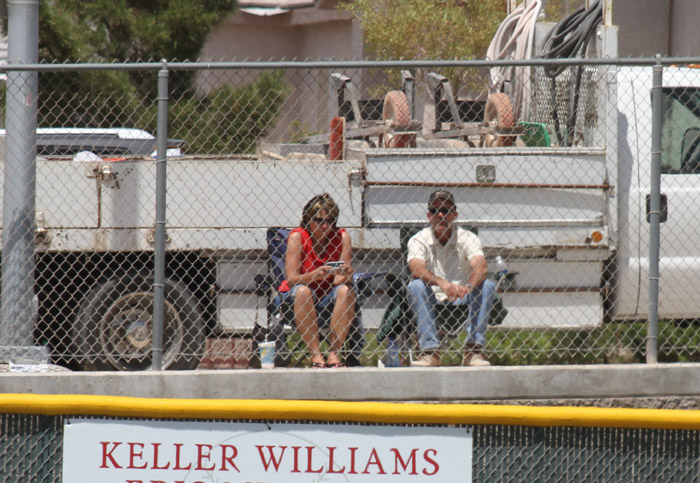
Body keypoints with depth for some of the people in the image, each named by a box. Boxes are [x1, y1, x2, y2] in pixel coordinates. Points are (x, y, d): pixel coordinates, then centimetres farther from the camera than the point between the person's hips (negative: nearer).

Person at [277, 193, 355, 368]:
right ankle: (315, 355, -32)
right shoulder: (297, 237, -11)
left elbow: (340, 281, -12)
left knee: (346, 290, -28)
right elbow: (291, 279, -19)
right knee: (303, 291, -34)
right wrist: (315, 275, -37)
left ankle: (333, 354, -26)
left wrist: (345, 274, -36)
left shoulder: (342, 237, -6)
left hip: (329, 298, 2)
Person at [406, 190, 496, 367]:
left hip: (462, 302, 1)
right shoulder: (419, 240, -3)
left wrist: (469, 286, -44)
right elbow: (416, 269, -24)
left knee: (487, 286, -25)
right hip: (431, 302, -1)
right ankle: (429, 351, -35)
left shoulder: (467, 238, -2)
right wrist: (441, 283, -44)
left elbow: (481, 267, -21)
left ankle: (474, 349, -30)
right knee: (415, 286, -29)